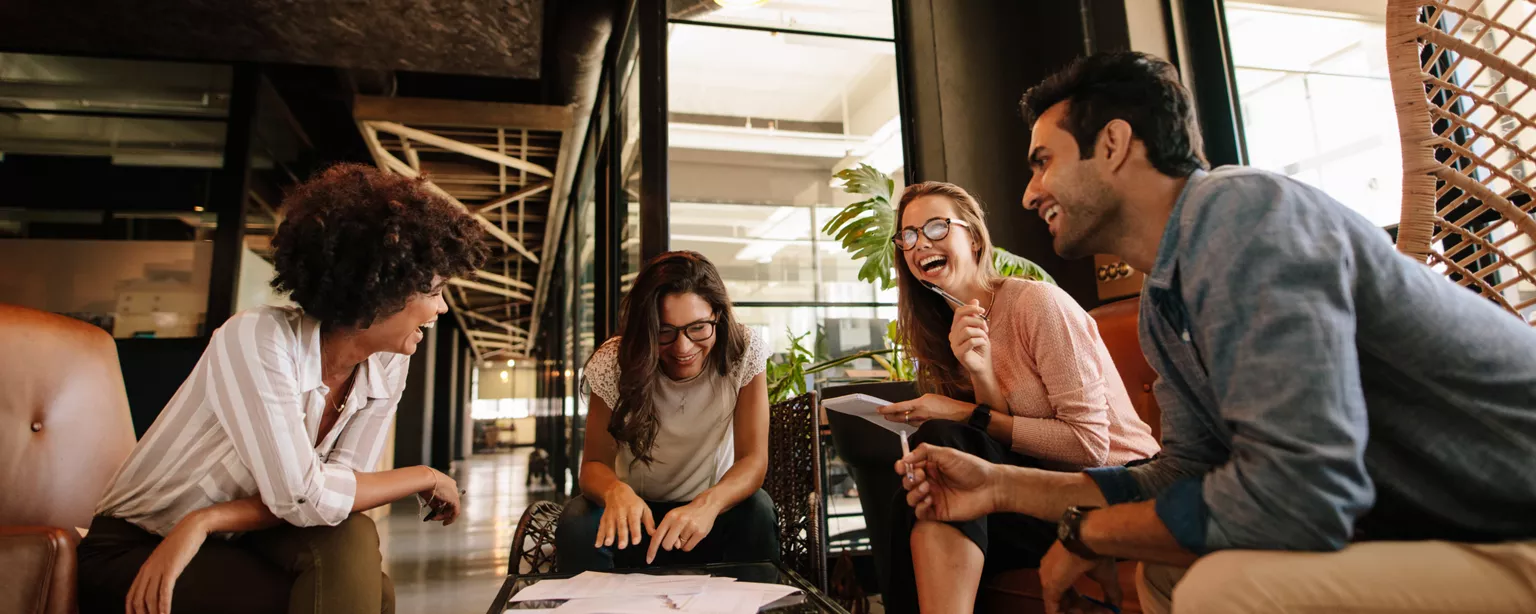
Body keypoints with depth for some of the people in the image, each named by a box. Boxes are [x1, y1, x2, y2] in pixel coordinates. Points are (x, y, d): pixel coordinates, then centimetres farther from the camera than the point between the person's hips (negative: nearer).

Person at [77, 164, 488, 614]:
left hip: (240, 544, 5)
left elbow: (341, 490, -12)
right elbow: (301, 497, -30)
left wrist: (208, 520, -24)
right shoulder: (256, 340, -26)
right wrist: (425, 478, -19)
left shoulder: (387, 366, -9)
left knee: (350, 541, -26)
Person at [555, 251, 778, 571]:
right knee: (577, 525, -29)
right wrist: (616, 491, -40)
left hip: (712, 511, 0)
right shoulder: (614, 362, -19)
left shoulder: (745, 352, -20)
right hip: (637, 510, 1)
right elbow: (594, 463, -15)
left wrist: (709, 503, -43)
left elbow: (753, 460, -21)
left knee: (756, 511, -31)